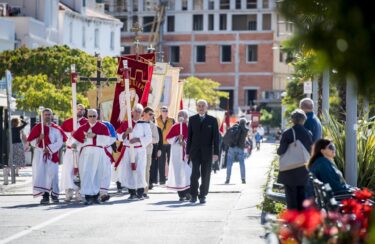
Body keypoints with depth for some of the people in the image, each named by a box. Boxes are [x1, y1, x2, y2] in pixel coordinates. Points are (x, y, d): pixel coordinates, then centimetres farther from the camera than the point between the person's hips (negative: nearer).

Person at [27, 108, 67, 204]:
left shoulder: (56, 128, 4)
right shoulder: (37, 128, 7)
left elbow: (60, 141, -3)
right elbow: (31, 141, 6)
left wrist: (49, 148, -12)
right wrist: (39, 139, -14)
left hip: (52, 154, -1)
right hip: (40, 154, 1)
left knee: (53, 174, -3)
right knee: (41, 174, -7)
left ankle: (54, 195, 8)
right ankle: (45, 196, -6)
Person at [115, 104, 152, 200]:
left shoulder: (145, 124, 3)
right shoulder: (126, 123, 9)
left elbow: (149, 138, -4)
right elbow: (119, 136, 7)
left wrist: (137, 139, -16)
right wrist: (126, 133, -12)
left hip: (140, 150, -2)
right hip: (128, 150, 2)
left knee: (140, 171, -11)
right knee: (128, 171, -2)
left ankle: (140, 193, -5)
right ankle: (132, 193, 7)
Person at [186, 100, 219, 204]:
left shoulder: (212, 120, 3)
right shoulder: (192, 119, 8)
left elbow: (216, 137, 1)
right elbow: (189, 136, 8)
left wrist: (216, 152, -6)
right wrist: (187, 152, 3)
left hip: (207, 152, 0)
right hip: (195, 151, 0)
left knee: (205, 175, 1)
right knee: (195, 174, -7)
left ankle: (203, 195, 9)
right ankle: (193, 195, -1)